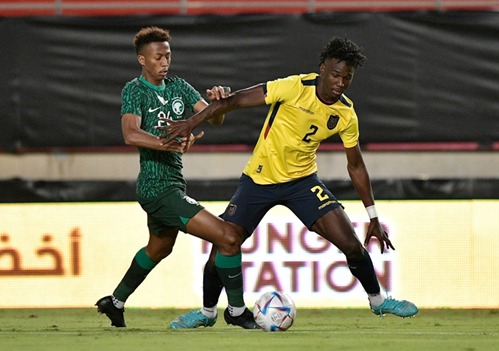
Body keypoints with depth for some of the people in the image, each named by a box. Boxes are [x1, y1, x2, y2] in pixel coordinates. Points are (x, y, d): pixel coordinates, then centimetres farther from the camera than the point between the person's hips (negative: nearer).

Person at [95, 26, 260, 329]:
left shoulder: (178, 86, 9)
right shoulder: (135, 90, -11)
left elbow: (214, 119, 1)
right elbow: (131, 135, -28)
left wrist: (218, 102, -22)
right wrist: (173, 144, -41)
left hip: (172, 183, 9)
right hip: (158, 187, -9)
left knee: (159, 248, 32)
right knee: (228, 238, -16)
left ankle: (116, 302, 49)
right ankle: (237, 310, -3)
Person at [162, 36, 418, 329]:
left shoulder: (346, 115, -8)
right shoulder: (295, 88, -22)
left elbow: (356, 166, 5)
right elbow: (236, 100, -19)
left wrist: (374, 218, 6)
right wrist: (191, 123, -26)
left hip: (302, 180, 2)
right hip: (260, 179, -2)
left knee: (351, 243, -12)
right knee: (222, 246, -5)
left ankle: (378, 300, 12)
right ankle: (207, 312, 21)